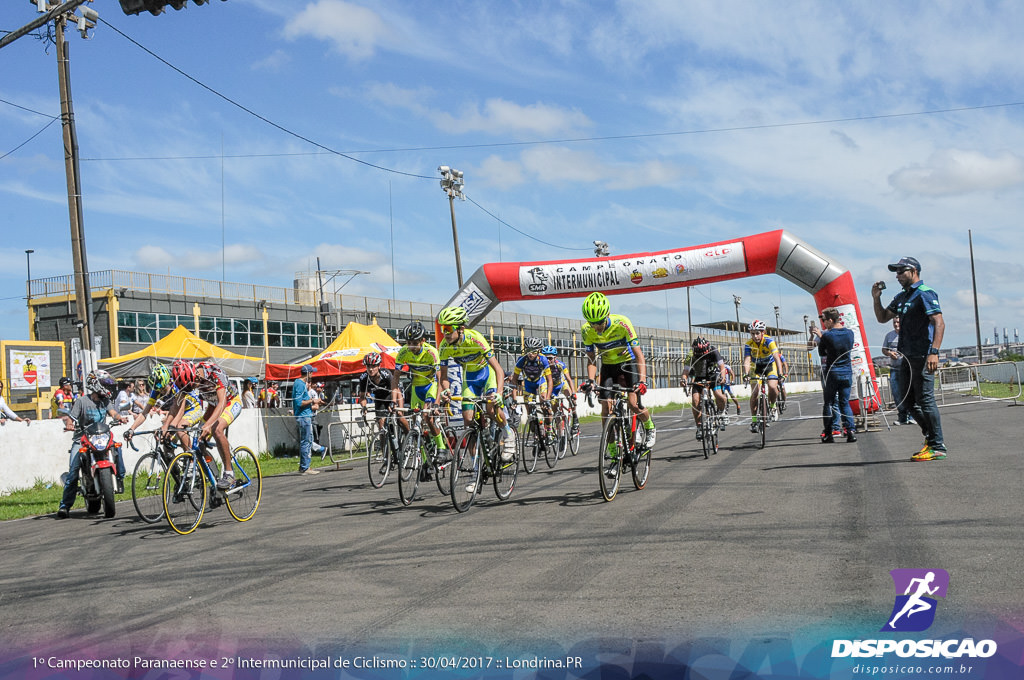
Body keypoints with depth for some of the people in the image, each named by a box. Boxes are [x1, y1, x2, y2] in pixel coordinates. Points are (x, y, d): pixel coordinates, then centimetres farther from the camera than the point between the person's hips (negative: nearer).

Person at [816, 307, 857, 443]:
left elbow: (821, 352, -1)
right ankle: (851, 430, 0)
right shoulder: (850, 333, 2)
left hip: (832, 373, -4)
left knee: (829, 403, 6)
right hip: (847, 372, 4)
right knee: (845, 403, 12)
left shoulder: (827, 336, -13)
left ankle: (829, 433, 5)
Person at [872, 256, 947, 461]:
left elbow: (939, 323, -18)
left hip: (922, 357, -9)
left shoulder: (925, 293, -9)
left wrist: (934, 352, -27)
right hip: (907, 357, 9)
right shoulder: (902, 297, 19)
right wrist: (877, 298, 10)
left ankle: (938, 448, -2)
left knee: (925, 401, -7)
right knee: (910, 403, 12)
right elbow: (883, 318, 26)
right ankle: (932, 438, 23)